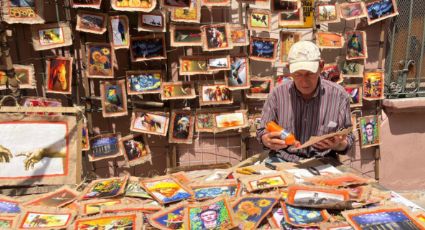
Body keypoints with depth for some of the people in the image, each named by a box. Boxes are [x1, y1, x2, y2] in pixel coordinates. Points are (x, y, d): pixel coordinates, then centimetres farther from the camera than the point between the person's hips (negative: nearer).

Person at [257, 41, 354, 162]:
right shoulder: (278, 93, -3)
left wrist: (337, 145, -20)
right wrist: (269, 141, -18)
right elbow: (262, 133, 6)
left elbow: (347, 141, 3)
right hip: (282, 159, -2)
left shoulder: (339, 95, -4)